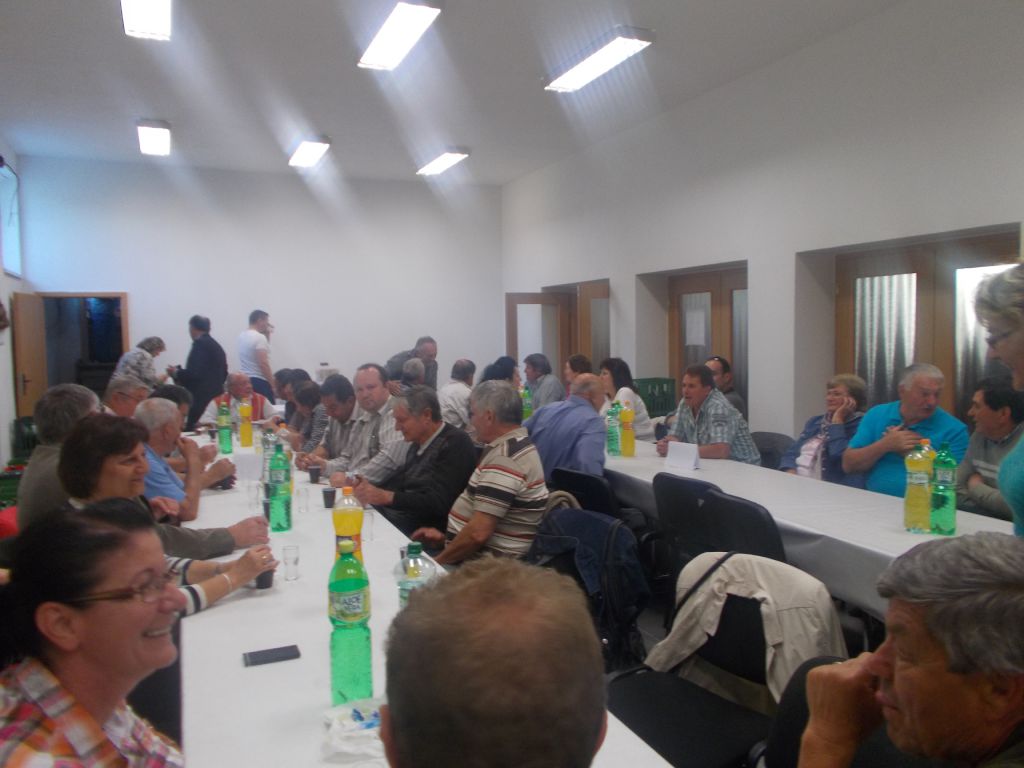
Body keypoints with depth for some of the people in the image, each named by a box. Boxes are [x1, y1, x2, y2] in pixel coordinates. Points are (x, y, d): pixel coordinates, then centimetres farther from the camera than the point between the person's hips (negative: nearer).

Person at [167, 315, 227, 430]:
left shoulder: (200, 344, -11)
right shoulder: (217, 346, 13)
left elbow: (194, 373, -18)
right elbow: (223, 374, 18)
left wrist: (176, 373, -1)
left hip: (202, 399, -9)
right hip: (216, 395, 9)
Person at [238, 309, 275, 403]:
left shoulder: (242, 335, 12)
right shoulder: (259, 337, -15)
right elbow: (263, 363, -21)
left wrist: (267, 334, 20)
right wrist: (273, 384, -16)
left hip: (245, 381, 9)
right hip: (259, 381, -9)